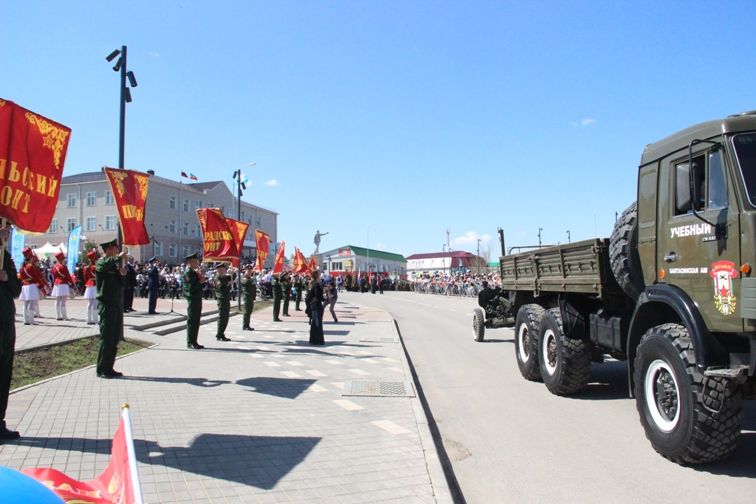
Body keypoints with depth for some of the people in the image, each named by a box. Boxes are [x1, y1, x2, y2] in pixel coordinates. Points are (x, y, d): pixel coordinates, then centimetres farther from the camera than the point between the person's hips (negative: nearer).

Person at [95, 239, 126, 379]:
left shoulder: (115, 264, 16)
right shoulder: (101, 263, -6)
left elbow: (121, 284, 14)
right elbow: (106, 264, -33)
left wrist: (122, 274, -4)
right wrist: (119, 258, -19)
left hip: (117, 304, 8)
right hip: (106, 304, -8)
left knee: (115, 338, 10)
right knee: (106, 338, -5)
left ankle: (109, 368, 18)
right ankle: (101, 370, 2)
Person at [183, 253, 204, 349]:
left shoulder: (194, 272, 18)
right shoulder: (188, 272, -11)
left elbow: (200, 281, 16)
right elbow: (193, 286, -19)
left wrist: (202, 279, -2)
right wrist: (200, 281, -6)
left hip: (197, 299, 9)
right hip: (192, 299, -9)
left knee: (196, 321, 11)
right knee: (191, 321, -5)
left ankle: (194, 342, 17)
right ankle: (190, 342, -1)